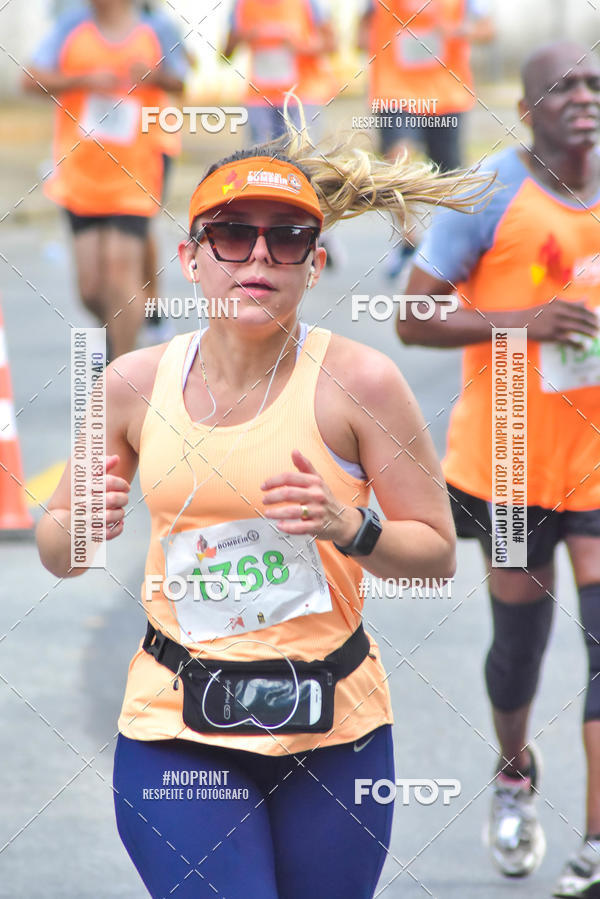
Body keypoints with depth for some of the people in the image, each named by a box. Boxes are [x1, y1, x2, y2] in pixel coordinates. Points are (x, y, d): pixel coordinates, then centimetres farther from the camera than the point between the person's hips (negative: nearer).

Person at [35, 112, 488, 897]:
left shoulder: (358, 382, -7)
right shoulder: (135, 383, 1)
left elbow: (437, 553, -2)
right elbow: (55, 552, 11)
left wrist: (351, 530, -21)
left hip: (332, 723, -1)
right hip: (175, 721, 1)